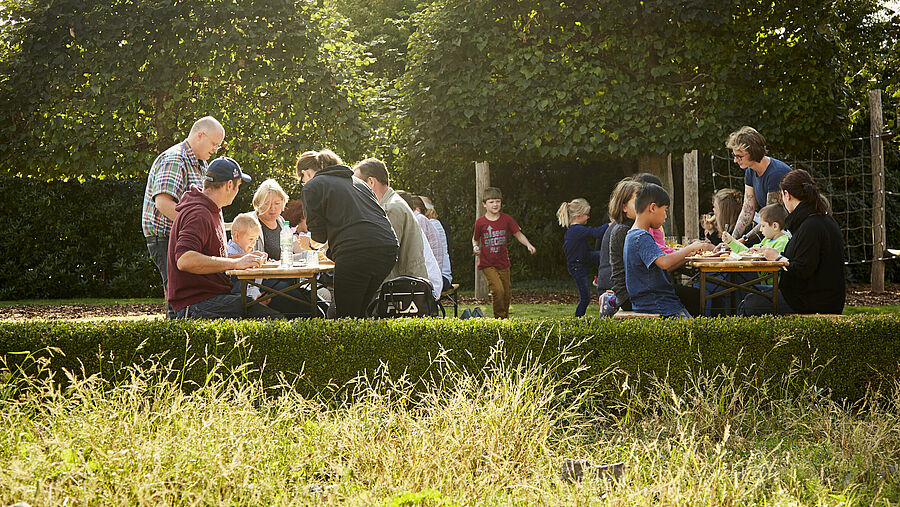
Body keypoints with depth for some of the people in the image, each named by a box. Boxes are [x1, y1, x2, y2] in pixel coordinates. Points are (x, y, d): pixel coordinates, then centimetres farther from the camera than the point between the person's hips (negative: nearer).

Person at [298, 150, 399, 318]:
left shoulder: (311, 187, 8)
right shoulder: (357, 182, 29)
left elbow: (319, 234, 4)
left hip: (355, 252, -7)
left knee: (346, 316, 0)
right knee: (359, 312, 17)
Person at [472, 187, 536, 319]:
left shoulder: (506, 219, -1)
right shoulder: (480, 222, -4)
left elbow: (518, 234, 3)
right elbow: (475, 239, 12)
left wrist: (528, 245, -14)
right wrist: (475, 247, -10)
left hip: (503, 263, 3)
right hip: (487, 264, -3)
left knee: (506, 293, 7)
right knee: (498, 290, -17)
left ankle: (505, 317, 27)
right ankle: (499, 318, -2)